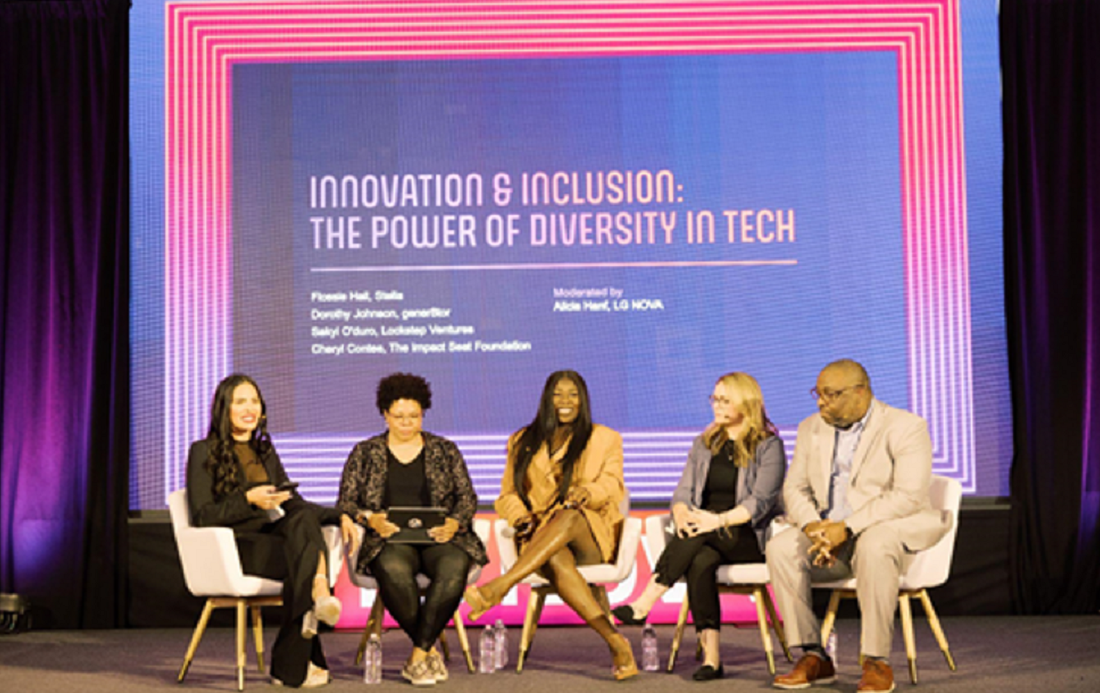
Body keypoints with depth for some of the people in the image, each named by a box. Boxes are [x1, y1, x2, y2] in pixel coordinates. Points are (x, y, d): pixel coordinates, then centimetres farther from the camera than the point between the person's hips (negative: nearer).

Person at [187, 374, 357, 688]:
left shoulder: (264, 451, 23)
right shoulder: (204, 452, 4)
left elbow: (294, 503, 20)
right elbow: (202, 516, -4)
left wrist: (339, 516, 2)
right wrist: (248, 500, -19)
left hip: (274, 537, 5)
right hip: (235, 547, -5)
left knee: (304, 518, -33)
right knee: (305, 555, -34)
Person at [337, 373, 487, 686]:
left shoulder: (445, 450, 16)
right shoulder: (364, 453, 15)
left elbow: (467, 497, 11)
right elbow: (346, 501, 9)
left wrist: (454, 523, -10)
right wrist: (370, 519, -12)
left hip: (437, 537, 1)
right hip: (389, 539, -1)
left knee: (454, 567, -36)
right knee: (393, 570, -38)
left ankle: (418, 655, -26)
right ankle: (431, 651, -21)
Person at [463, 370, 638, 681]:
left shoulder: (605, 439, 17)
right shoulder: (523, 442, 21)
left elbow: (613, 484, 1)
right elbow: (507, 495, 17)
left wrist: (589, 491, -23)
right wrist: (520, 516, -7)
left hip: (593, 536, 0)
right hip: (540, 538, 1)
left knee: (570, 515, -38)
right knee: (557, 561, -38)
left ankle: (499, 586, -49)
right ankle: (616, 643, -47)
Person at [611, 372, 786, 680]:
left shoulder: (768, 446, 2)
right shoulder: (704, 443, 19)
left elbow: (760, 502, -10)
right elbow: (683, 492, 11)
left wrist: (719, 520, -25)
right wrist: (682, 516, -13)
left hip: (749, 537, -3)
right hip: (707, 537, 3)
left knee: (701, 537, -35)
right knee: (701, 561, -33)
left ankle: (643, 605, -37)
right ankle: (711, 656, -38)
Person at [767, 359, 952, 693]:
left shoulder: (905, 427, -8)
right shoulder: (811, 428, 11)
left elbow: (908, 496, -19)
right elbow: (794, 488, 10)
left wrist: (847, 527, -25)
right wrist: (811, 525, -13)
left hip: (889, 531, -5)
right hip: (829, 534, 5)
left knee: (874, 546, -38)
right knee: (780, 547, -21)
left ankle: (877, 663, -29)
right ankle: (814, 657, -15)